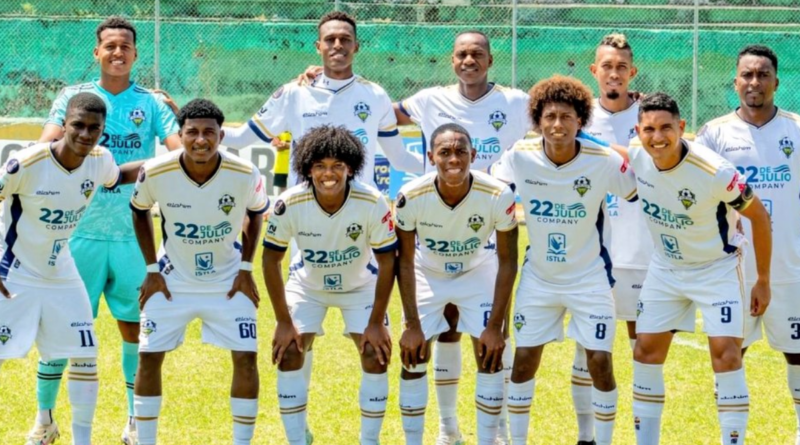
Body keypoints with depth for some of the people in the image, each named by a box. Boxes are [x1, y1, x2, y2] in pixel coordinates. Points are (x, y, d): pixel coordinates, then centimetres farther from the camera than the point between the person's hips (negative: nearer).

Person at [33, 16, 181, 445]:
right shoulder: (73, 96, 3)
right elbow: (45, 147, -9)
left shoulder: (152, 103, 4)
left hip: (132, 234, 1)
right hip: (81, 230, -1)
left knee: (135, 327, 5)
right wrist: (69, 128, -30)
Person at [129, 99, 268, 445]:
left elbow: (255, 213, 2)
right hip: (172, 279, 0)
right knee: (149, 356, -2)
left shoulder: (246, 175, -21)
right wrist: (152, 269, -2)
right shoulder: (155, 173, -21)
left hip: (228, 281, 0)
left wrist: (246, 268, -2)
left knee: (246, 357, -7)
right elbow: (140, 212, 1)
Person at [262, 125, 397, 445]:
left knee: (376, 355, -12)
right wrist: (284, 321, -16)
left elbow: (387, 262, -19)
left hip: (361, 285, 0)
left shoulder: (372, 203, -31)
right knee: (288, 354, -11)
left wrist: (376, 323, -18)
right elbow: (271, 259, -16)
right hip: (307, 285, 1)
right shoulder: (290, 204, -29)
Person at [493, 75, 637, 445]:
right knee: (523, 359, 4)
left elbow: (640, 193, -2)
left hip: (589, 278, -2)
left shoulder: (604, 162, -18)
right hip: (538, 277, 2)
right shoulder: (519, 157, -13)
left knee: (600, 361, -5)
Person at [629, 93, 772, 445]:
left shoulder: (715, 173, -30)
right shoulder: (636, 157, -16)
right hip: (665, 269, 5)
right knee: (646, 353, 4)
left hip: (716, 269, -5)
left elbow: (759, 216, -15)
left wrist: (763, 281, -8)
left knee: (726, 356, -15)